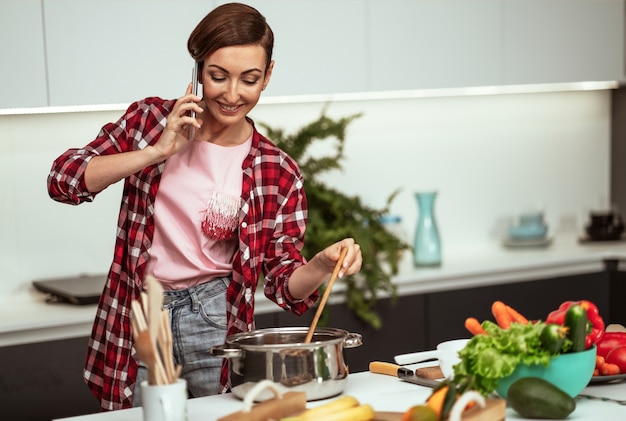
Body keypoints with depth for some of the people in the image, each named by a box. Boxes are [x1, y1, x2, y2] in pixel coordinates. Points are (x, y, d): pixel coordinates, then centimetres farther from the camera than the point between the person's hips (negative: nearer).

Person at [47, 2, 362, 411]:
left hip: (215, 317, 0)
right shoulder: (152, 118, -1)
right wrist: (156, 152, -17)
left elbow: (283, 281, -2)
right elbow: (64, 180, -9)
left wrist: (323, 265, -24)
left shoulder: (278, 173, -3)